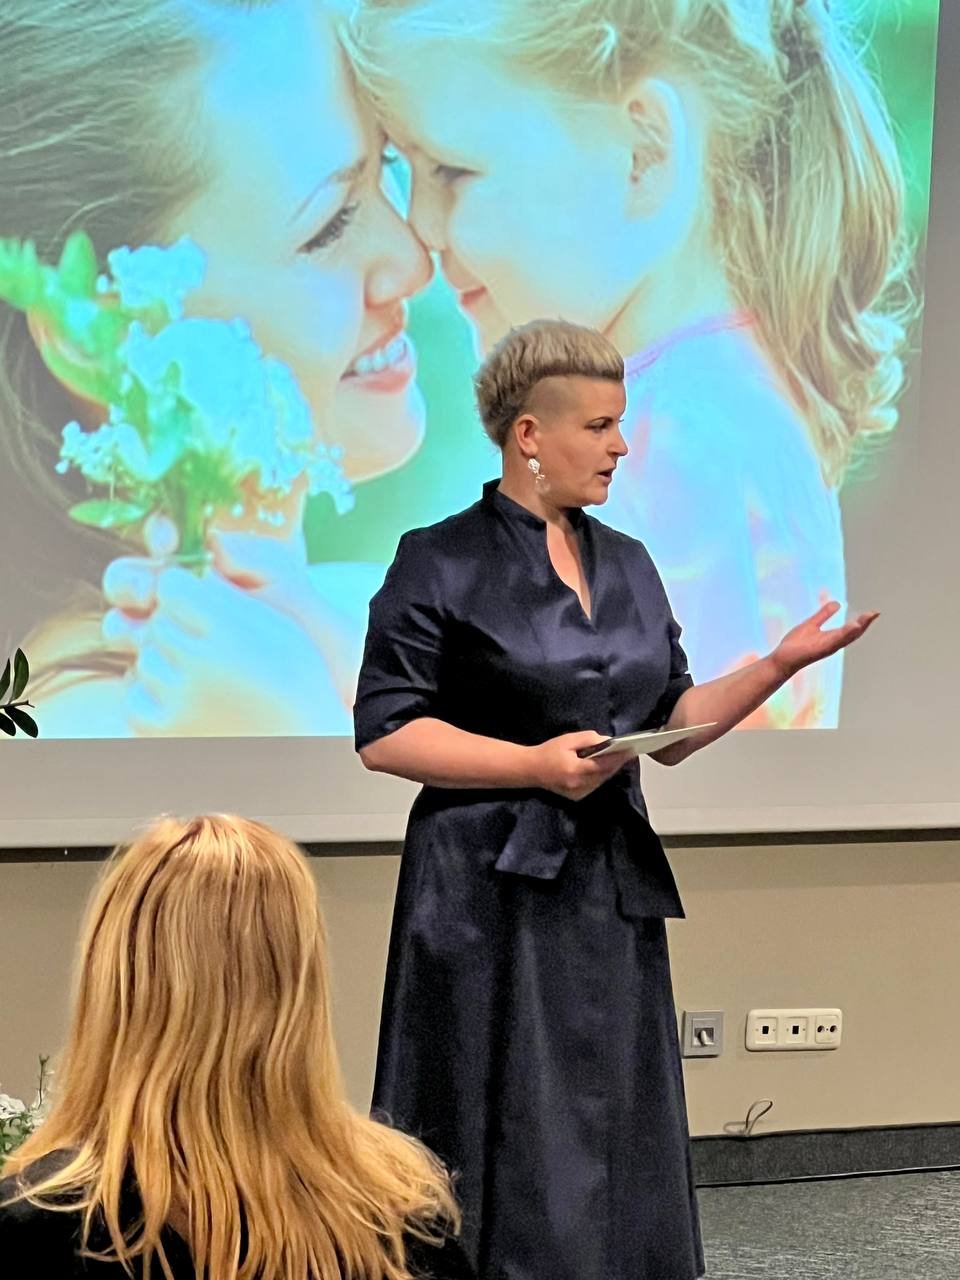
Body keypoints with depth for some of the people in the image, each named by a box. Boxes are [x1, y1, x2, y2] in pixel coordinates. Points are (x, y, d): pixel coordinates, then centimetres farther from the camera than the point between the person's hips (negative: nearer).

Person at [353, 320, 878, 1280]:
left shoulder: (627, 567, 14)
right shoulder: (442, 563, -5)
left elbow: (671, 730, 15)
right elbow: (383, 733, -10)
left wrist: (778, 666, 2)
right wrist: (537, 764, -18)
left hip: (612, 893, 6)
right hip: (494, 897, -6)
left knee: (617, 1155, 8)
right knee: (508, 1157, -5)